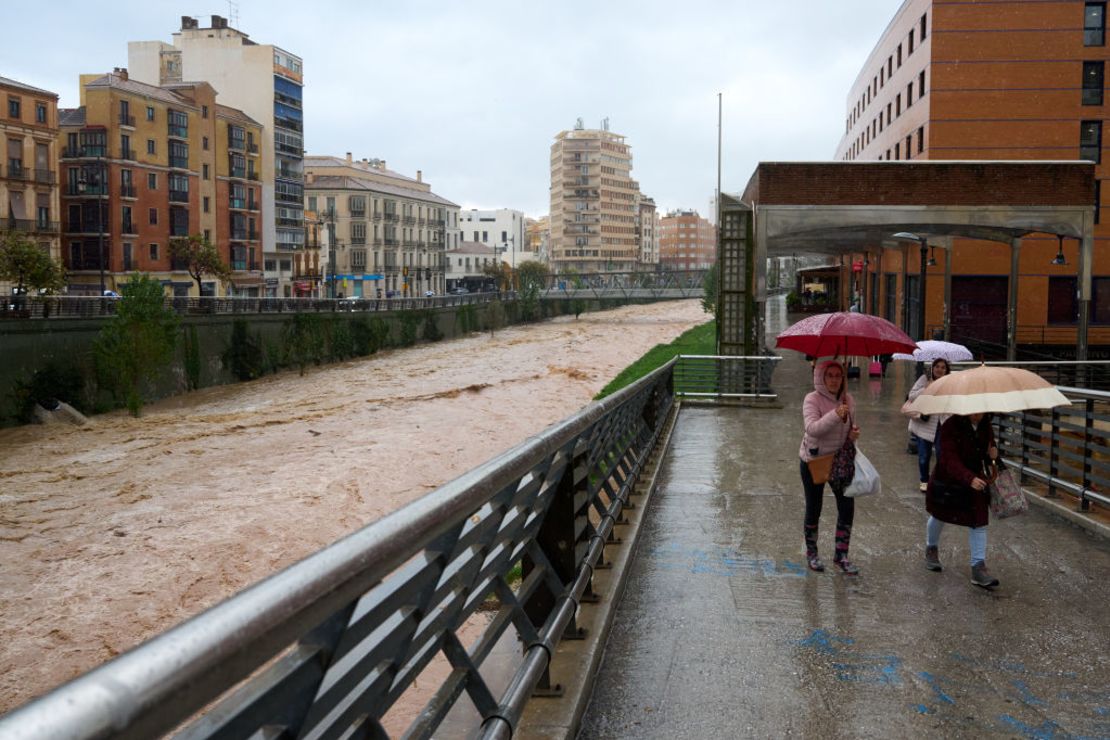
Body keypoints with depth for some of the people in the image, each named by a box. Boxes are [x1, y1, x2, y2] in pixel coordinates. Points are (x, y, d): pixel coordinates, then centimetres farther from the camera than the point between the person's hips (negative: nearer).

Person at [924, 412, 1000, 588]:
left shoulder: (985, 425, -7)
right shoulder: (950, 426, -26)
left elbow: (990, 444, 11)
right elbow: (950, 460, -33)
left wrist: (993, 454, -15)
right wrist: (970, 479, -47)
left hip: (975, 479, 4)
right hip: (947, 480, -4)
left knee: (979, 521, -5)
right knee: (939, 516, 17)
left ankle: (978, 567, 0)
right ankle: (931, 549, 45)